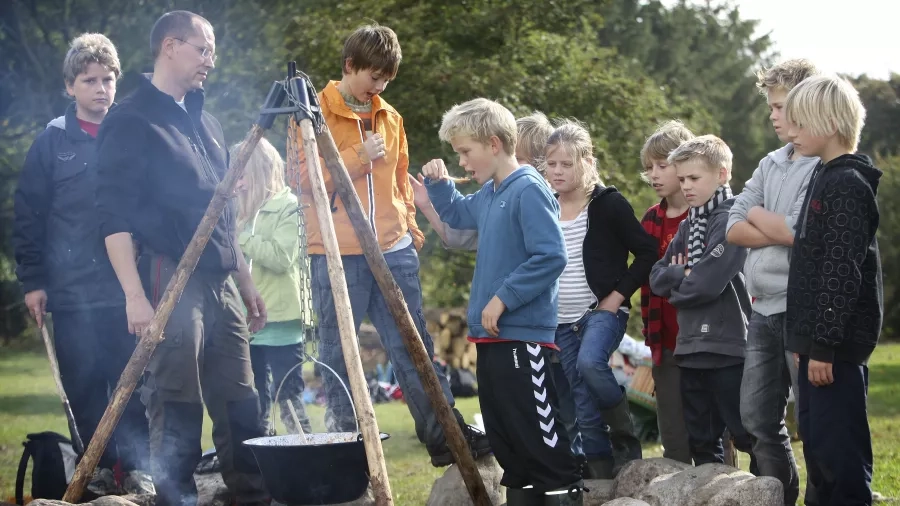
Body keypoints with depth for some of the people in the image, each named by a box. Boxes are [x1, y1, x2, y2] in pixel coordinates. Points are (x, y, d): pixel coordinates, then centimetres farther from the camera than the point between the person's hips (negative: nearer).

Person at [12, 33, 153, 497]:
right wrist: (32, 281, 0)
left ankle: (137, 468, 4)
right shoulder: (53, 141, 4)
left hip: (129, 287, 0)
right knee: (84, 386, 4)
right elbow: (28, 216, 5)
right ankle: (98, 470, 14)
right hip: (71, 290, 0)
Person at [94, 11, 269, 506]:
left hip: (219, 282, 8)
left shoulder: (203, 122, 18)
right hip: (170, 281, -8)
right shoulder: (131, 122, -6)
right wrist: (135, 294, -20)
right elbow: (115, 217, -12)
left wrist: (246, 283, 20)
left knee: (240, 405, 8)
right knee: (177, 409, -6)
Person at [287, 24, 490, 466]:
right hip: (337, 253, -5)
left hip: (394, 250, 5)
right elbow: (302, 180, -8)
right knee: (337, 353, 1)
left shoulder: (389, 116, 15)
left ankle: (446, 435, 6)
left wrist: (410, 225, 14)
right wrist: (357, 159, -16)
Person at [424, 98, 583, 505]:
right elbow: (457, 214, 34)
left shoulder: (528, 190, -16)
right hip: (491, 334, 10)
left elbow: (551, 257, -23)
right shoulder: (488, 194, 12)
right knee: (502, 434, 15)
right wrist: (439, 184, 15)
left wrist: (504, 298, -19)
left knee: (537, 433, -9)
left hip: (522, 334, -10)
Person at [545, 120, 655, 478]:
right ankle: (603, 476, 12)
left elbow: (647, 253, -7)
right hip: (562, 321, 5)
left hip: (602, 311, -5)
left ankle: (625, 436, -12)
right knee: (584, 407, 4)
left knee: (590, 362, -33)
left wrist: (618, 296, -12)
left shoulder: (608, 203, -6)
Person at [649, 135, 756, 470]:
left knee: (747, 436, -4)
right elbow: (657, 278, 11)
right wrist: (686, 275, -8)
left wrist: (676, 282, -1)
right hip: (691, 348, 8)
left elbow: (709, 282, -19)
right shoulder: (687, 226, 16)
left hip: (727, 348, -8)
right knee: (701, 441, 12)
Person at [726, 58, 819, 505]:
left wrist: (757, 215, -2)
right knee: (757, 418, 14)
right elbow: (734, 229, 6)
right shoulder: (771, 165, 13)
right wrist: (782, 232, -10)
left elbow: (796, 231, -21)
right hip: (764, 309, 8)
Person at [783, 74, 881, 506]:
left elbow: (843, 272, -20)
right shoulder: (826, 177, 14)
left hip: (839, 340, -10)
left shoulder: (847, 185, -16)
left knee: (838, 443, -7)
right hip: (821, 337, 10)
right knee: (815, 437, 16)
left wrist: (825, 344, -21)